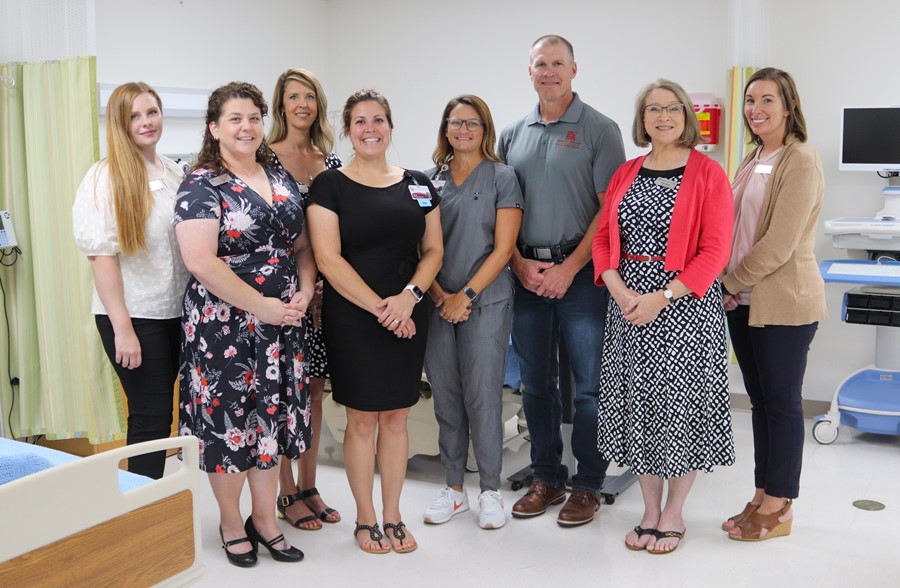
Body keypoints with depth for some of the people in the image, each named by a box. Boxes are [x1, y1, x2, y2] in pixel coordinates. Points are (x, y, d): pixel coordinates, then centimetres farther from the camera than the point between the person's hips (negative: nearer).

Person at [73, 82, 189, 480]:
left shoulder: (174, 173, 9)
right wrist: (122, 327, -17)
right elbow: (100, 254, -14)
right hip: (134, 316, -6)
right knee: (150, 417, -1)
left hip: (177, 312, 6)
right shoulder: (104, 177, -9)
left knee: (166, 410, 12)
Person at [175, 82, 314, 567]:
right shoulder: (202, 185, -8)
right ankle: (231, 524, 24)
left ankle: (265, 521, 27)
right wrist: (262, 305, -17)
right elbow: (201, 261, -18)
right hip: (225, 322, -5)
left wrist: (304, 294, -4)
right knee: (229, 417, 4)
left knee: (272, 417, 12)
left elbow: (302, 245, 14)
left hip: (281, 324, 6)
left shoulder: (281, 179, 10)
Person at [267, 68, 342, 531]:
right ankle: (287, 495, 14)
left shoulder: (330, 161, 11)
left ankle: (308, 488, 23)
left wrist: (326, 282, 3)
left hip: (323, 288, 5)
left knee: (314, 389, 11)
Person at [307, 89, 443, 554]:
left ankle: (392, 516, 23)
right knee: (362, 418, 3)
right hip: (351, 319, -3)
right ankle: (365, 519, 19)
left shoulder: (418, 185, 9)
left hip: (407, 318, 4)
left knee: (396, 416, 9)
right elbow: (328, 259, -10)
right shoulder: (330, 185, -2)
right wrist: (378, 307, -15)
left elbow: (433, 250, 9)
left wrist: (409, 296, -10)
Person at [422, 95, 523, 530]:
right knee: (445, 396, 7)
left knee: (482, 396, -2)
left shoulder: (502, 177, 1)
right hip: (438, 303, 4)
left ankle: (490, 490, 13)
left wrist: (466, 295, -12)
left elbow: (503, 248, -6)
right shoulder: (431, 178, 11)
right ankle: (454, 488, 21)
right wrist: (440, 295, -6)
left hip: (485, 302, -3)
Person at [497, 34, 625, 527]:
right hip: (526, 275, 4)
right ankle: (546, 478, 25)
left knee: (590, 387, 1)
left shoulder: (599, 130, -2)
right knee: (536, 385, 11)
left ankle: (587, 485, 15)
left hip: (580, 274, -4)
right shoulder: (513, 134, 12)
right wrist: (521, 264, -2)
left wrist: (568, 269, -13)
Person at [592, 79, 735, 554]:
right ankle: (650, 510, 25)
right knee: (636, 403, 9)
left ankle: (674, 514, 20)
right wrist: (620, 290, -10)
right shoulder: (626, 174, 11)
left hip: (685, 302, -4)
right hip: (628, 302, 4)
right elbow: (603, 238, 8)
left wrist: (662, 297, -18)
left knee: (680, 404, 2)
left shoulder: (707, 173, -4)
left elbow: (715, 249, -11)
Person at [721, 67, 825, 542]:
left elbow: (779, 244, -18)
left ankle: (778, 507, 13)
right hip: (743, 301, 8)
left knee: (781, 401, 2)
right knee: (759, 399, 13)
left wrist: (729, 282, -11)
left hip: (784, 302, -8)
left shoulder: (800, 162, -12)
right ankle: (763, 496, 24)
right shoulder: (752, 160, 15)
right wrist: (731, 287, 4)